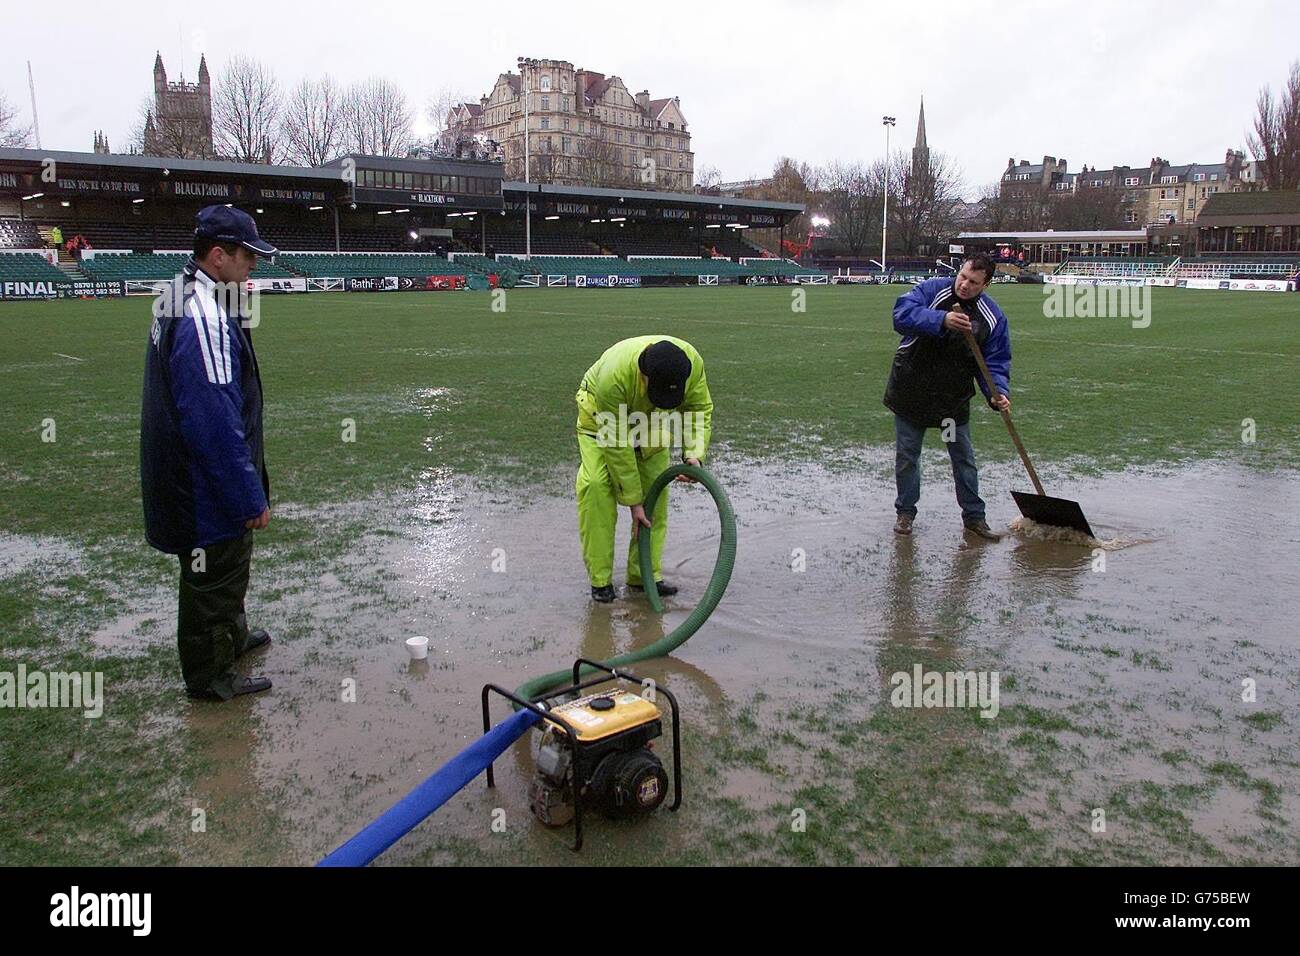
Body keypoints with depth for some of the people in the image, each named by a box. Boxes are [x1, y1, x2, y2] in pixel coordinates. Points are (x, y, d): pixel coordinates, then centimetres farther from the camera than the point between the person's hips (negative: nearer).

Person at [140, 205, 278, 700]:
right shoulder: (203, 317, -26)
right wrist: (250, 496, -23)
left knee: (228, 562, 27)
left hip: (187, 473, 10)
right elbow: (216, 422, -28)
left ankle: (232, 633, 47)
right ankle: (209, 674, 22)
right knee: (214, 572, 6)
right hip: (209, 488, -10)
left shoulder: (179, 298, 9)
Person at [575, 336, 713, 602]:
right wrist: (633, 500, -27)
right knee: (597, 486, -20)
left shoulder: (692, 362, -32)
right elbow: (616, 444, -33)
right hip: (601, 418, -4)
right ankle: (600, 579, -11)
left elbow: (701, 408, -14)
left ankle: (645, 574, 7)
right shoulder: (613, 375, -42)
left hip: (651, 419, 4)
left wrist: (694, 454, -31)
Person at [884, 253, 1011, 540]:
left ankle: (974, 516, 25)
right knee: (906, 456, 8)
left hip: (954, 398, 2)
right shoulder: (932, 290, -13)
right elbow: (902, 313, -29)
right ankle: (905, 512, 24)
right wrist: (941, 320, -42)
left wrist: (997, 393, -25)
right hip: (910, 391, -1)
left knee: (964, 458, 11)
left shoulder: (993, 318, -8)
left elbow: (996, 363, -7)